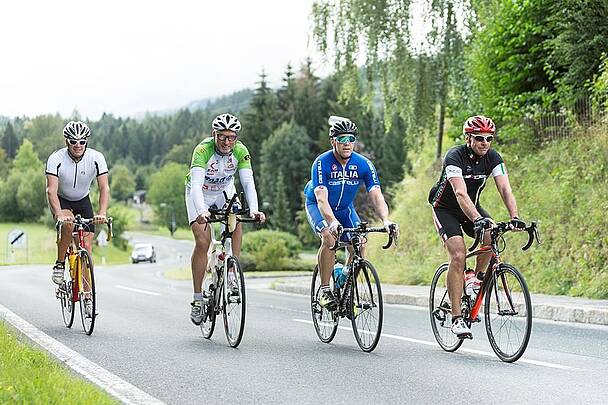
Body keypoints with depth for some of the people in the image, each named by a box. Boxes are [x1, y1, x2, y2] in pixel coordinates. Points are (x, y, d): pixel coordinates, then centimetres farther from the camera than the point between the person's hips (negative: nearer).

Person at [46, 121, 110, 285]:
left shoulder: (96, 158, -22)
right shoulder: (56, 159, -27)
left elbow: (104, 188, -26)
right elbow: (51, 191, -34)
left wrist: (102, 214, -42)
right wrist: (59, 215, -50)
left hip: (83, 201, 2)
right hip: (61, 200, -2)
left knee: (86, 246, -8)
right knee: (68, 224, -35)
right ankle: (60, 265, -15)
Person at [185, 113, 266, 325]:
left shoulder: (240, 151, -23)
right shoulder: (203, 150, -33)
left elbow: (248, 183, -30)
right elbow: (196, 184, -44)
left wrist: (254, 210, -47)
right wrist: (202, 212, -60)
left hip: (224, 191, 4)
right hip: (200, 194, -4)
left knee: (236, 224, -24)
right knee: (202, 242, -16)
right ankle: (198, 299, -9)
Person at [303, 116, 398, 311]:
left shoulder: (364, 164, -19)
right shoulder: (322, 163, -28)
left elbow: (376, 195, -26)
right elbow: (322, 198, -38)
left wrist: (386, 220, -45)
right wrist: (332, 221, -56)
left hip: (345, 209, 4)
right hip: (317, 207, -4)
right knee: (329, 238, -30)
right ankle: (324, 289, -19)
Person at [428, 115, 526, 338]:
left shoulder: (493, 158, -13)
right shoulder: (455, 157, -28)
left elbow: (505, 189, -23)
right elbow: (460, 193, -40)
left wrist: (515, 217, -40)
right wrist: (477, 219, -55)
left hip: (472, 206, 5)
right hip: (445, 208, -5)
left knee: (493, 236, -24)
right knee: (458, 256, -23)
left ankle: (478, 277, 4)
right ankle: (456, 317, -19)